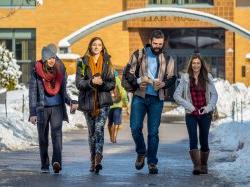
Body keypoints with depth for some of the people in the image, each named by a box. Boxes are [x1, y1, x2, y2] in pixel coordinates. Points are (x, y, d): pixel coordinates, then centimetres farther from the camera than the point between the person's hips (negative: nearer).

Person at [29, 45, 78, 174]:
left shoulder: (60, 71, 4)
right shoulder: (36, 73, -4)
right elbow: (32, 93, -2)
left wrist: (71, 103, -6)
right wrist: (32, 113, -8)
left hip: (57, 108, 1)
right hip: (42, 109, -1)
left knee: (57, 134, -16)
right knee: (43, 138, 5)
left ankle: (56, 162, -29)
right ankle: (44, 166, 15)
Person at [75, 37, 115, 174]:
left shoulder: (107, 63, 7)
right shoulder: (83, 63, 5)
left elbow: (112, 84, 5)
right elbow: (78, 83, -3)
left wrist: (102, 83, -15)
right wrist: (91, 82, -20)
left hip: (103, 102, -1)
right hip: (88, 102, 1)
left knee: (99, 129, -18)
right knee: (92, 132, 9)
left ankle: (98, 160, -27)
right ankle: (93, 161, 18)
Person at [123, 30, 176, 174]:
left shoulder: (168, 59, 8)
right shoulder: (139, 55, 3)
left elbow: (172, 78, 8)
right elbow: (128, 72, 3)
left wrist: (163, 83, -14)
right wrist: (137, 83, -15)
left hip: (157, 99, 0)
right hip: (139, 96, 0)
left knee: (153, 132, 1)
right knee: (135, 127, -8)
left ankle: (152, 162, 8)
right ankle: (141, 153, 17)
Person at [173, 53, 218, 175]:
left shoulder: (207, 77, 5)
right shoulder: (185, 78, 1)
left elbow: (214, 94, 8)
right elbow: (176, 95, -1)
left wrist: (208, 107, -6)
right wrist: (190, 107, -7)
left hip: (205, 114, 1)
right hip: (191, 114, -1)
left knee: (204, 140, 4)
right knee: (193, 140, -13)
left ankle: (204, 166, 19)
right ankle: (196, 166, -20)